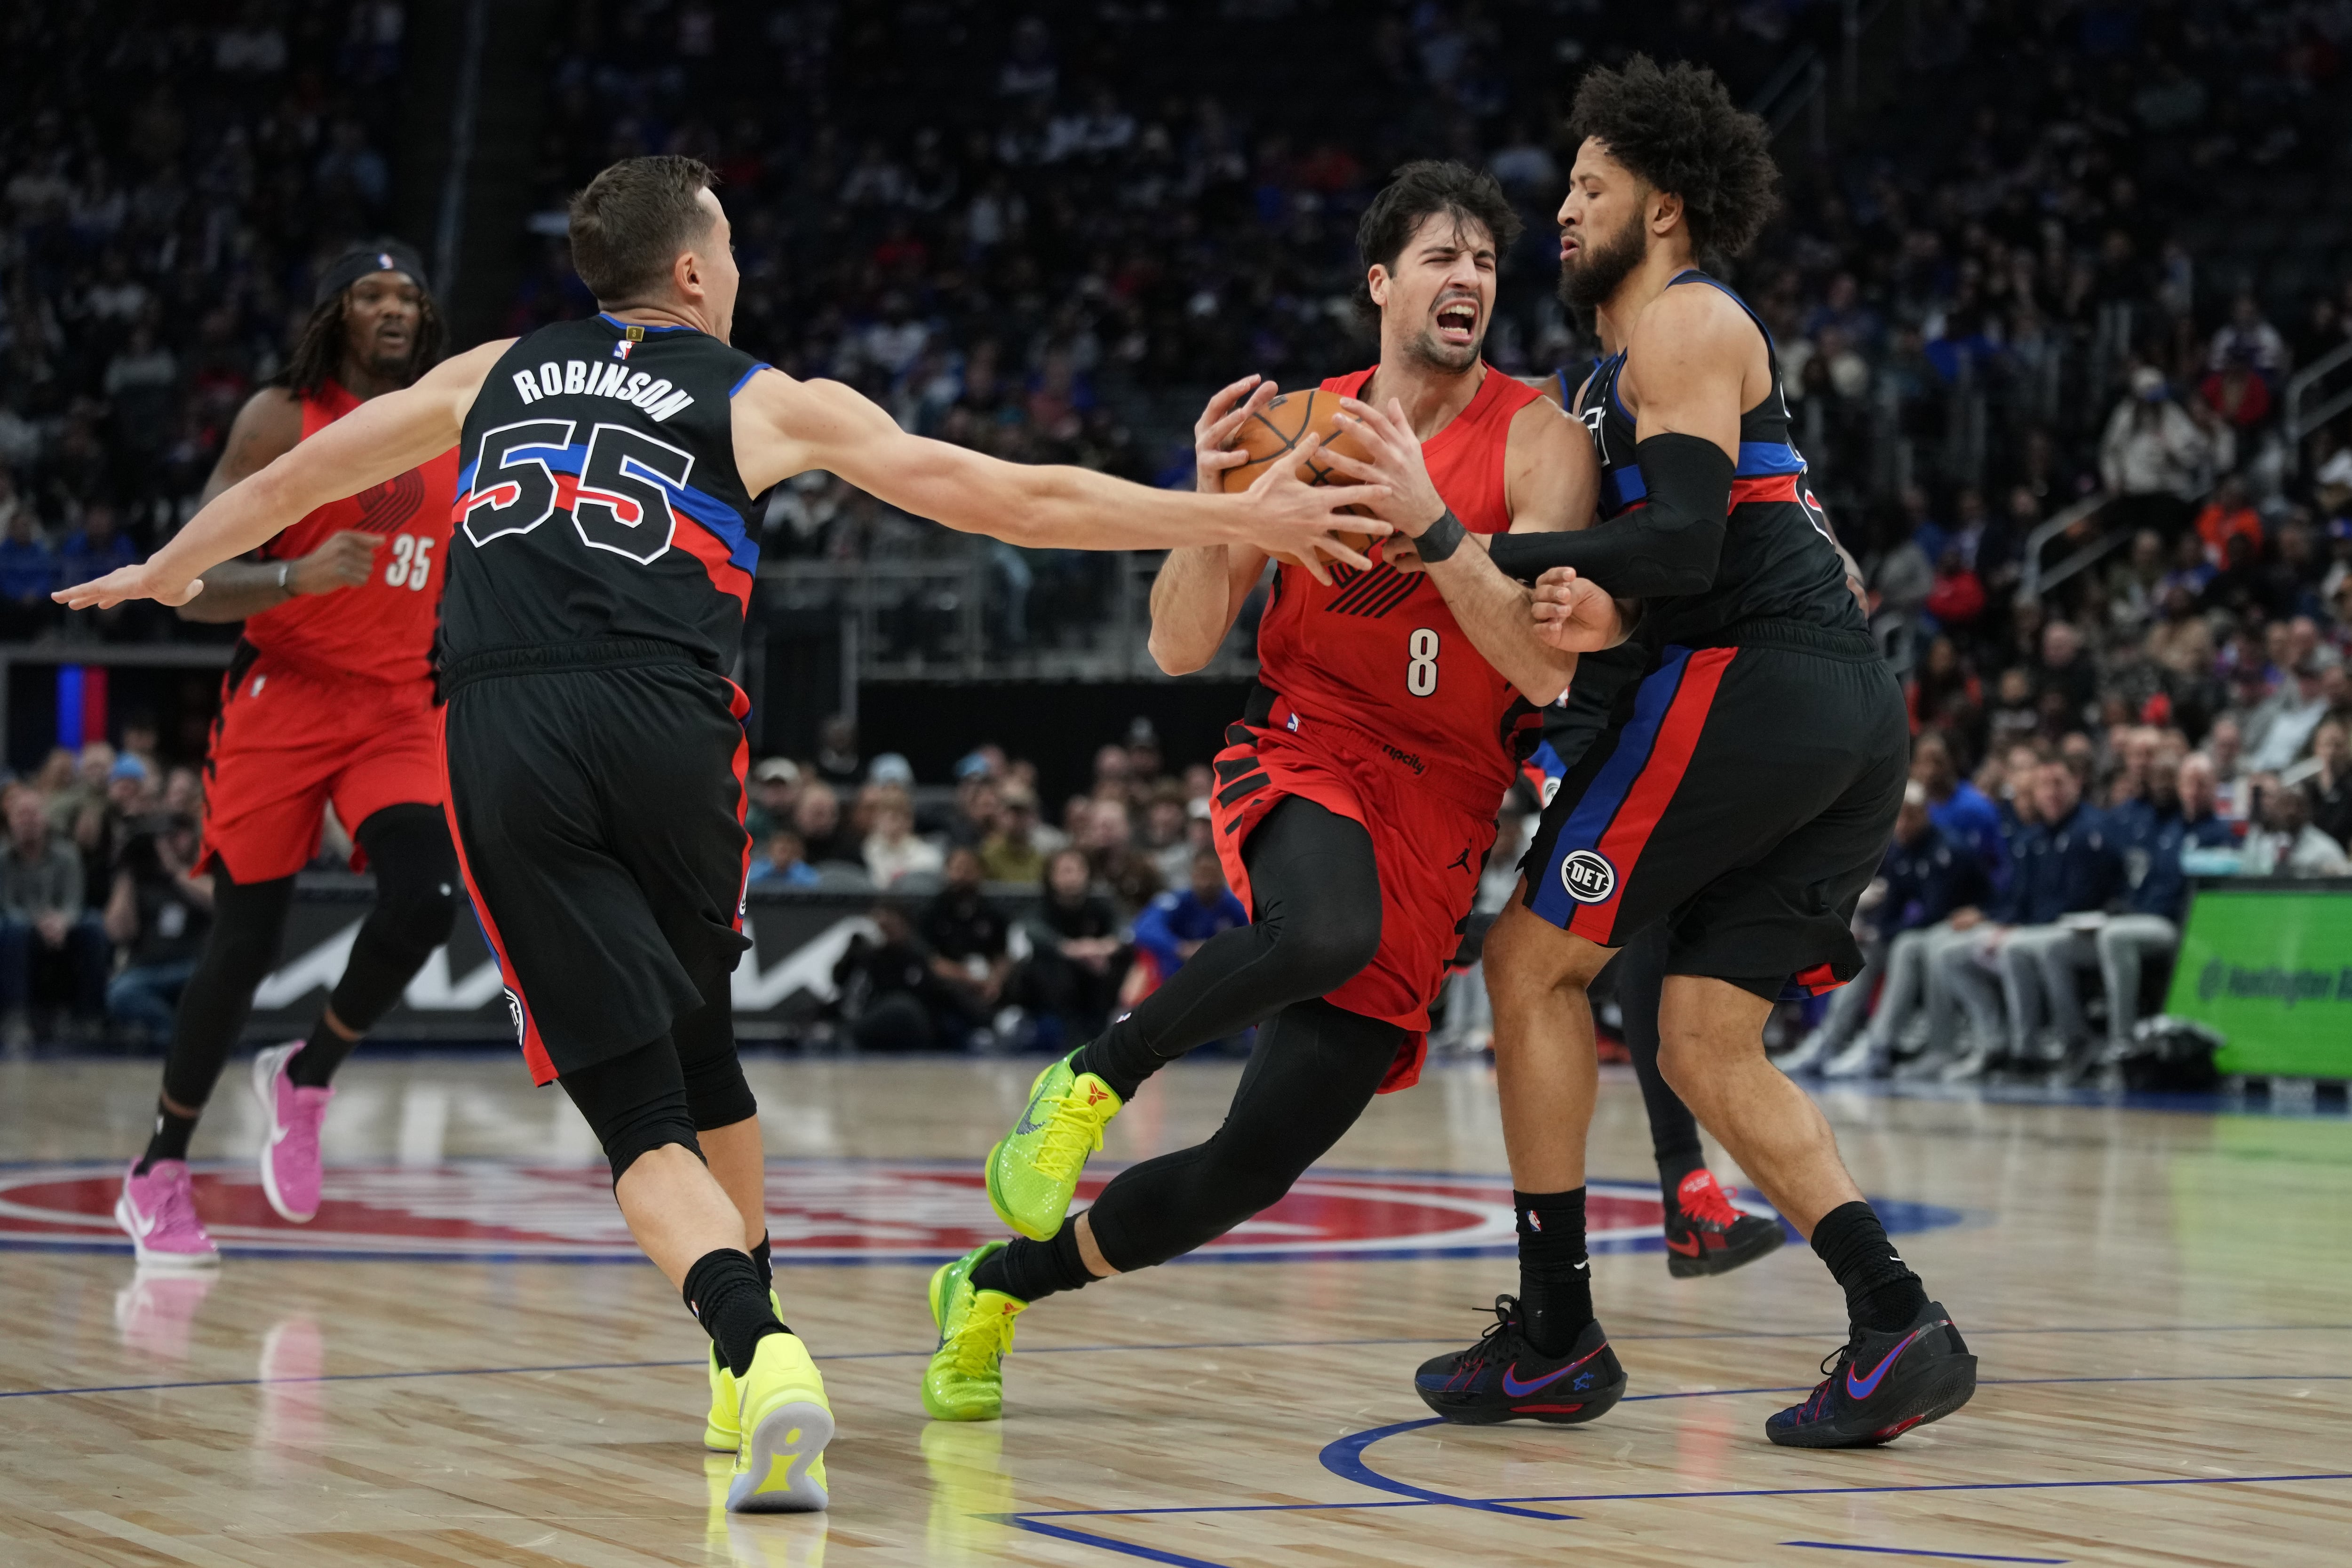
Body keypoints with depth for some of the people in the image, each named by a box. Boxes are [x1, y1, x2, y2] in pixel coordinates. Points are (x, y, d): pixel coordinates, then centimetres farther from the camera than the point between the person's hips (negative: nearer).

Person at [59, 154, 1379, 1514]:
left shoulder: (492, 377, 25)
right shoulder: (764, 403, 16)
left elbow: (298, 476, 37)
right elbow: (1014, 501, 12)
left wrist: (173, 570, 56)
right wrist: (1238, 520, 18)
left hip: (497, 740, 1)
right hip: (661, 726, -1)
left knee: (640, 1114, -1)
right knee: (700, 1045, 24)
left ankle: (761, 1351, -25)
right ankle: (749, 1370, 29)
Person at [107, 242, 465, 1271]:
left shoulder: (454, 433, 9)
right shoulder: (282, 419, -5)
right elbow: (191, 586, -10)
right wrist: (296, 576, -27)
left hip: (400, 709, 4)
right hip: (284, 696, -3)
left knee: (426, 903, -19)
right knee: (246, 939, -4)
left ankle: (306, 1077, 9)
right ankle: (158, 1176, 13)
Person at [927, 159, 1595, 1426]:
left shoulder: (1535, 441, -3)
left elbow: (1549, 667, -15)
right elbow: (1180, 648, 3)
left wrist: (1430, 522, -26)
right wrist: (1216, 504, -15)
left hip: (1439, 814, 0)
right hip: (1302, 752, 0)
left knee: (1262, 1161, -6)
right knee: (1326, 929, -40)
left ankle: (995, 1286, 13)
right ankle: (1089, 1084, -20)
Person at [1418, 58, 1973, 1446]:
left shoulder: (1685, 324, -2)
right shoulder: (1631, 364, 28)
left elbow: (1684, 543, -15)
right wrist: (1606, 608, -4)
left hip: (1756, 677, -9)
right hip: (1858, 711, 9)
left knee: (1535, 957, 0)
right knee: (1706, 1044, 7)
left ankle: (1556, 1336, 1)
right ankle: (1900, 1327, -7)